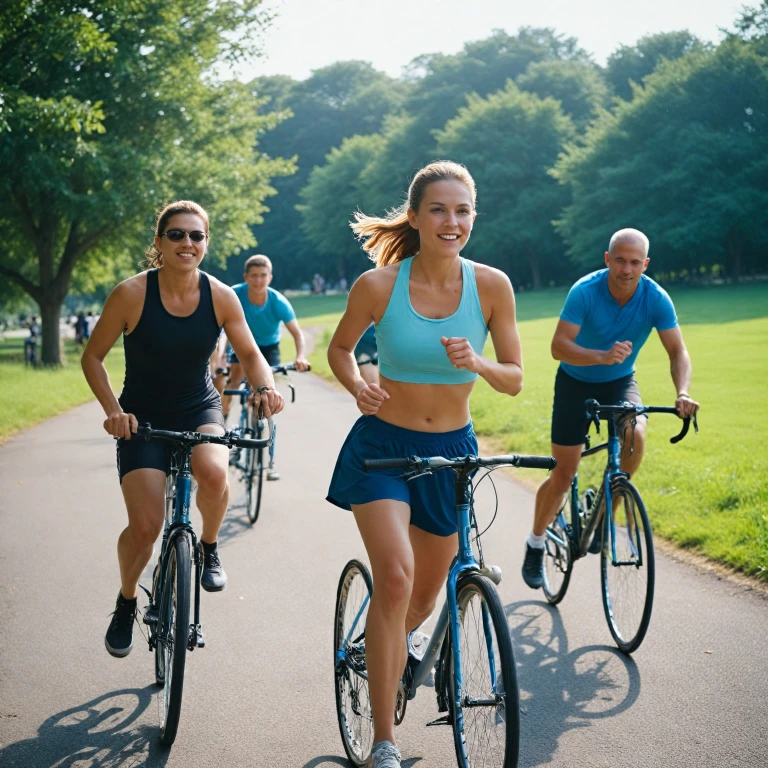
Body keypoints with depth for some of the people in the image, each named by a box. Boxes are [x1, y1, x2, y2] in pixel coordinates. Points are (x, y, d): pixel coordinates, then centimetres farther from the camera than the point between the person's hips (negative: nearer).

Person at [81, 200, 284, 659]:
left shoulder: (221, 297, -10)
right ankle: (126, 604, 19)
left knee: (213, 472, -34)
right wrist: (113, 410, -19)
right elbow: (93, 357, -6)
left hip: (199, 409, 1)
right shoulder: (132, 294, -16)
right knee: (146, 526, -13)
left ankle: (209, 547, -1)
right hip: (143, 418, -1)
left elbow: (250, 354, 4)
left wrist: (266, 386, -17)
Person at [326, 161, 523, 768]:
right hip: (382, 445, -3)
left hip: (451, 448, 3)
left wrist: (477, 363, -24)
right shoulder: (378, 285, -13)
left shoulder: (491, 285, -10)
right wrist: (358, 387, -16)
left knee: (426, 596, 15)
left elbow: (514, 380, -3)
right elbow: (341, 347, 5)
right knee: (395, 577, -23)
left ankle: (390, 652, 52)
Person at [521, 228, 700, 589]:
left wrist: (683, 392, -37)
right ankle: (535, 545, 18)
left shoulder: (656, 299, -18)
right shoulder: (585, 291, -25)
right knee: (564, 472, -5)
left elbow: (677, 351, -18)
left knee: (635, 436, -30)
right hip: (576, 383, -2)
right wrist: (602, 356, -49)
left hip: (620, 382, 2)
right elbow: (559, 346, -31)